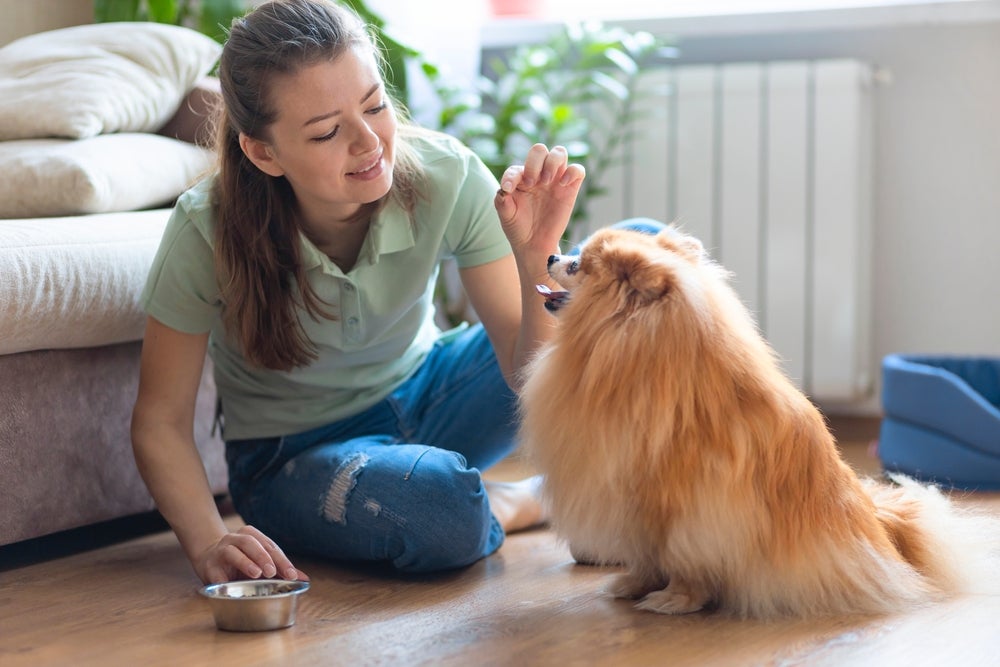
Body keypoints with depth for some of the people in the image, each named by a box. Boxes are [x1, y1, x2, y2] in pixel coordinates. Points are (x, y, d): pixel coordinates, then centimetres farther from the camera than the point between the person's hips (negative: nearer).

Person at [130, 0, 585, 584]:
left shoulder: (446, 178, -22)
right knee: (434, 505, -38)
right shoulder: (208, 231, -25)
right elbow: (160, 422, -15)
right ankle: (519, 503, -2)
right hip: (290, 460, -2)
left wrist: (535, 261, -42)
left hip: (423, 399, 2)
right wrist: (211, 546, -33)